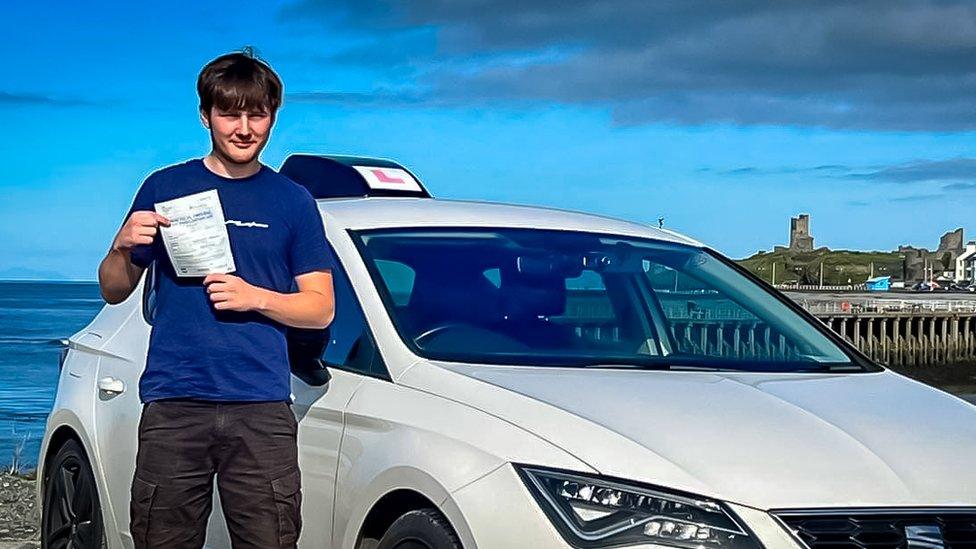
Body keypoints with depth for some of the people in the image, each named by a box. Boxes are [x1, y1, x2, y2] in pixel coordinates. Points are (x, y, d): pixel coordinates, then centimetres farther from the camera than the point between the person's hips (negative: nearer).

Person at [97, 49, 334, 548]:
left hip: (262, 408, 0)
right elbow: (114, 291, 13)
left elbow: (321, 309, 9)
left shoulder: (292, 201, 11)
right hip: (174, 406, 0)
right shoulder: (166, 188, 10)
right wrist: (123, 246, -8)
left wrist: (254, 297, -8)